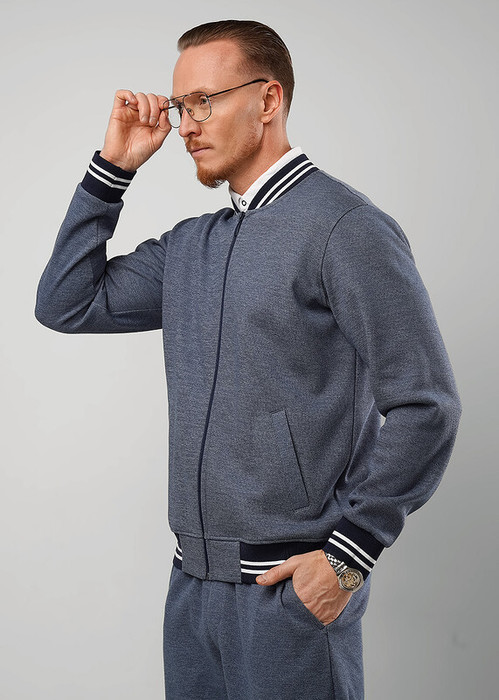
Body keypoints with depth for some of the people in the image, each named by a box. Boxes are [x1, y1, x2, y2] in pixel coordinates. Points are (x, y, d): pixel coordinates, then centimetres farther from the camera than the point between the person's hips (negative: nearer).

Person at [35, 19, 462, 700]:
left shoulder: (344, 226, -10)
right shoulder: (188, 245, 12)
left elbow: (424, 406, -13)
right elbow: (66, 303, 14)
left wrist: (348, 553, -14)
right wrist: (112, 167, 7)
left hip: (293, 588, -7)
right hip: (192, 583, 7)